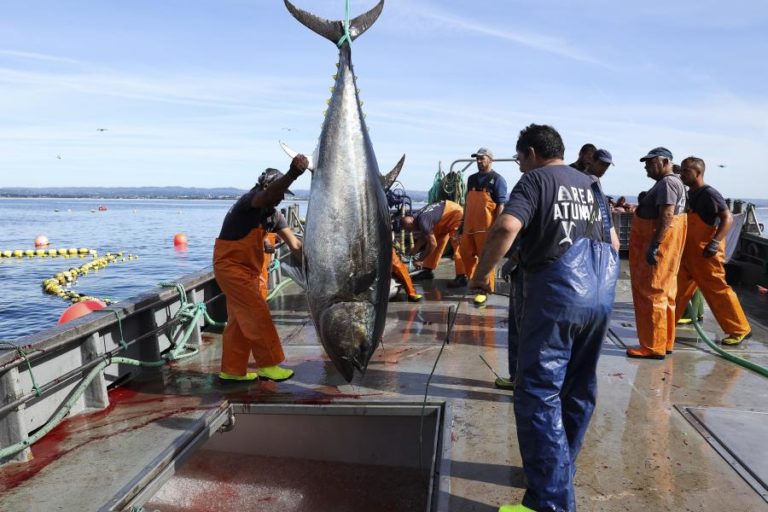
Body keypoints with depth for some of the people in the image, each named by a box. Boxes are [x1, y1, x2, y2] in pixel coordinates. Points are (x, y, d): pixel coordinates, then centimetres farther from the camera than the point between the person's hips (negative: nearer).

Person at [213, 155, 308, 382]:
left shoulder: (274, 215, 4)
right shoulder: (249, 201, -19)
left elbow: (294, 243, -1)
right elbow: (270, 193, -43)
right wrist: (293, 173, -58)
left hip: (247, 269, 9)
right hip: (230, 265, -9)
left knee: (240, 320, 13)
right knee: (258, 315, -7)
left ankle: (232, 370, 23)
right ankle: (268, 364, 4)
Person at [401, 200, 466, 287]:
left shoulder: (423, 221, -30)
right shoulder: (416, 217, -2)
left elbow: (432, 244, -26)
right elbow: (424, 237, 14)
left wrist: (420, 260, -18)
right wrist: (415, 249, 12)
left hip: (456, 213, -10)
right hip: (447, 215, 10)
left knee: (456, 244, -15)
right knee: (437, 240, 10)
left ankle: (462, 277, -15)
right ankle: (427, 271, 16)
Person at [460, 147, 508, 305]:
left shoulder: (497, 179, -4)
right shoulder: (472, 178, 17)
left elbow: (501, 205, -9)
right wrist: (463, 222, 18)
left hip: (486, 226, -7)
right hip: (469, 225, 7)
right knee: (466, 253, 15)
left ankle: (484, 290, 5)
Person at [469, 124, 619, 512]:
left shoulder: (536, 179, -1)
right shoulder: (591, 185, 19)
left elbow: (506, 228, -19)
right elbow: (613, 243, 24)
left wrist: (480, 275, -10)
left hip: (556, 294, -8)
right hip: (601, 295, 8)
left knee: (538, 394, -4)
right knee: (579, 390, 17)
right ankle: (560, 471, 33)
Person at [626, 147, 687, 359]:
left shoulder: (668, 183, -15)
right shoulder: (668, 182, 19)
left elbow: (667, 216, -24)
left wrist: (654, 246, -27)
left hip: (658, 243, -11)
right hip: (657, 242, 11)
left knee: (651, 293, -8)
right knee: (663, 293, 13)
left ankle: (653, 347, -3)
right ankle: (664, 342, 21)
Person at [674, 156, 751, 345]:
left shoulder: (709, 194, -14)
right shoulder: (689, 194, 11)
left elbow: (728, 218, -19)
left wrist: (715, 243, -28)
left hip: (706, 254, -8)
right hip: (689, 252, 8)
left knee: (718, 291, -1)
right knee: (679, 287, 11)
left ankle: (740, 330, 12)